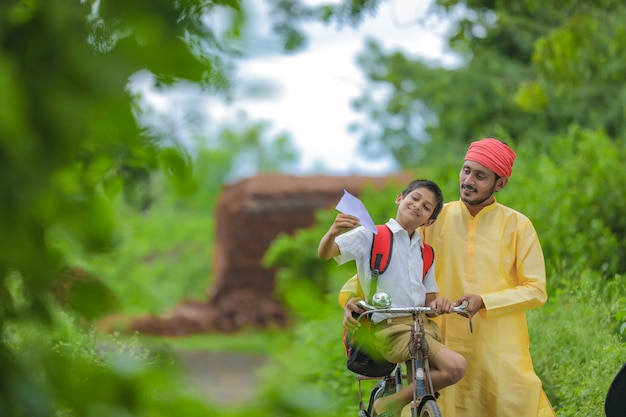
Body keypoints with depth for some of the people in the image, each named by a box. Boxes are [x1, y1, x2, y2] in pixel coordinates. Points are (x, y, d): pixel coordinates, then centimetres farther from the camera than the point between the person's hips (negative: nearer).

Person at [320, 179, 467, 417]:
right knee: (454, 366, -25)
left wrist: (437, 304, -8)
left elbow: (428, 299, 17)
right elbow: (325, 253, -10)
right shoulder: (370, 236, 1)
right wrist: (333, 232, -33)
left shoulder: (425, 253, 19)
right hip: (390, 328, -7)